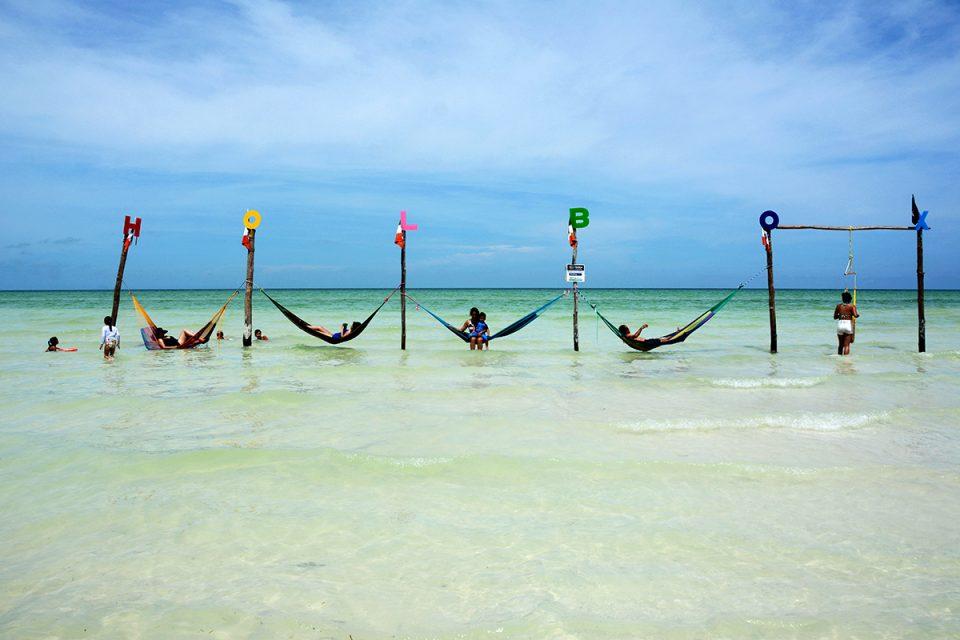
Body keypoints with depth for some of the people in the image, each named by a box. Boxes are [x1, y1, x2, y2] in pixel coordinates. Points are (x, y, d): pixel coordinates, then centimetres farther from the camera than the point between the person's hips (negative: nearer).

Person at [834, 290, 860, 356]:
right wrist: (858, 314, 7)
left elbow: (835, 317, 10)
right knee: (847, 345, 0)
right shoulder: (852, 306, -2)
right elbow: (855, 315, -15)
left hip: (840, 324, 3)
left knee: (840, 344, 15)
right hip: (848, 324, -3)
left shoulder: (839, 306, 7)